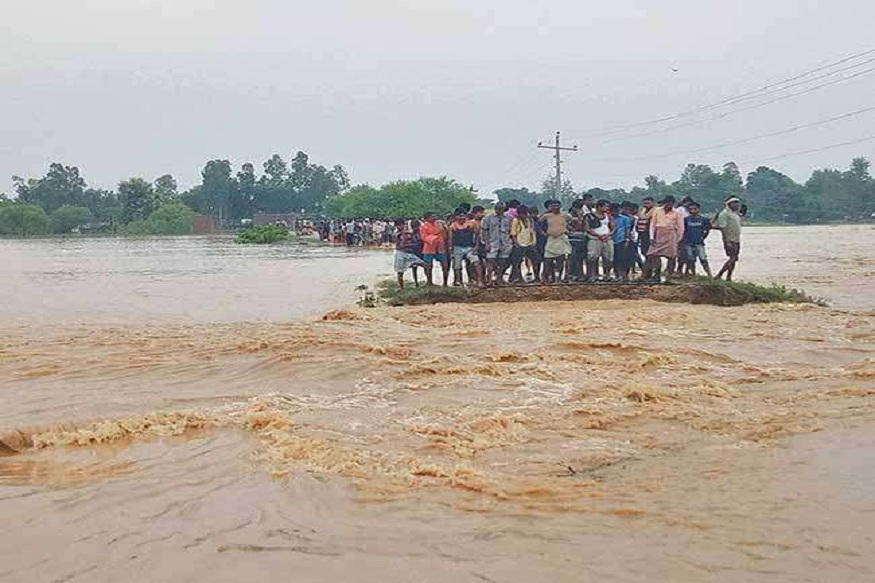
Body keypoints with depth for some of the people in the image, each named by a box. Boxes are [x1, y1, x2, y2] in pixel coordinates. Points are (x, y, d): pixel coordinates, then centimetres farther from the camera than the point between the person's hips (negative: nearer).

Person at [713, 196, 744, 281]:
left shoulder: (736, 214, 18)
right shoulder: (724, 214, -9)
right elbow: (722, 228, -15)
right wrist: (727, 241, -21)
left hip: (737, 240, 9)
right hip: (730, 240, -9)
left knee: (734, 260, 6)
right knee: (732, 258, -18)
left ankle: (728, 278, 9)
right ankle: (719, 275, -16)